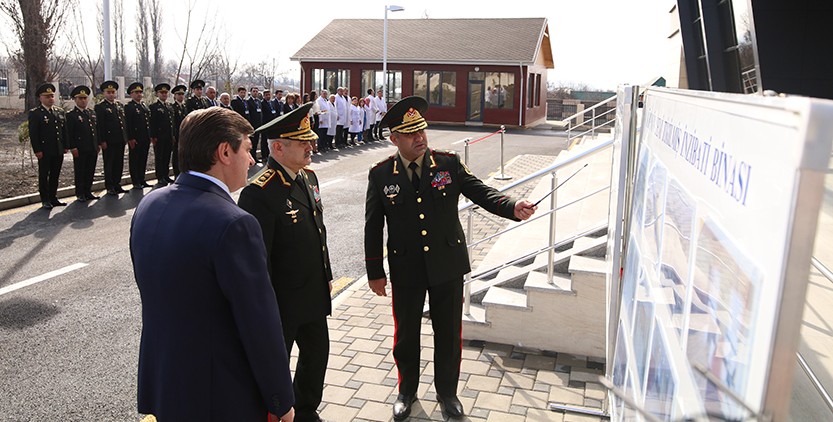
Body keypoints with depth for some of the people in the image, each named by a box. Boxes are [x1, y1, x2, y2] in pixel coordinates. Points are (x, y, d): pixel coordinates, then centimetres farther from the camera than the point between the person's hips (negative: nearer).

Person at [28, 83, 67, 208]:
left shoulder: (60, 111, 11)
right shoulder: (34, 113, -5)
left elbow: (64, 130, 14)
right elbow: (33, 133, -9)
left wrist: (65, 146, 9)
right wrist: (37, 150, -14)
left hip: (59, 151, 5)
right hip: (44, 152, -5)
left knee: (55, 175, 12)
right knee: (44, 176, 4)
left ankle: (53, 198, 21)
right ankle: (45, 200, 10)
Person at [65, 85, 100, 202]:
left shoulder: (92, 113, 15)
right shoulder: (71, 115, -5)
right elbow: (69, 134, -9)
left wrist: (98, 144, 13)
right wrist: (73, 148, -15)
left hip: (93, 148, 6)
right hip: (80, 150, -6)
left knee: (90, 171, 11)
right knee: (80, 172, 2)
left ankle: (88, 192, 22)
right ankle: (80, 194, 10)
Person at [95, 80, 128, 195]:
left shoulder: (120, 105, 15)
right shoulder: (100, 107, -5)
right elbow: (100, 125, -10)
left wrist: (125, 137, 11)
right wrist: (102, 141, -15)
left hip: (120, 140, 6)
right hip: (108, 141, -6)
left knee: (119, 163, 11)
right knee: (109, 164, 1)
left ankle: (117, 185, 20)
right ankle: (110, 187, 7)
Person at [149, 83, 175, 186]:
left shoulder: (170, 107, 18)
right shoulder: (153, 107, -2)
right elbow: (152, 123, -8)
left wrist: (173, 136, 11)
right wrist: (153, 137, -14)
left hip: (169, 138, 6)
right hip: (159, 137, -6)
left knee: (167, 157, 9)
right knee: (159, 158, -1)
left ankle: (165, 176, 17)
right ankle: (160, 178, 2)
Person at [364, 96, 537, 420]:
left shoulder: (449, 163, -6)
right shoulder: (380, 174, -6)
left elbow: (480, 192, -8)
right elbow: (373, 227, -1)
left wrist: (513, 207, -27)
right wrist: (375, 272, 0)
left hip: (447, 265, 0)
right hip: (405, 269, 0)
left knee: (448, 333, 14)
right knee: (406, 333, 15)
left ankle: (447, 391, 37)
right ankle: (407, 390, 40)